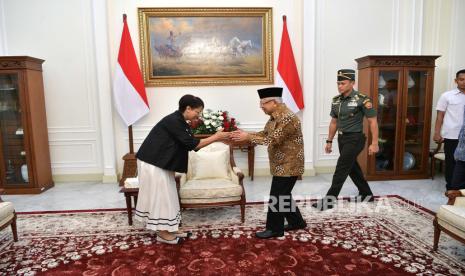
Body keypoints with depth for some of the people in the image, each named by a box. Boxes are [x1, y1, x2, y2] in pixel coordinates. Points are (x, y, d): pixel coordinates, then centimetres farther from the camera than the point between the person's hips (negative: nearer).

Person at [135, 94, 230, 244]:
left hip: (161, 163, 10)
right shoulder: (173, 121, -22)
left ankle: (168, 229, 25)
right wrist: (216, 137, -18)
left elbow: (193, 144, 8)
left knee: (166, 196, 14)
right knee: (160, 196, 0)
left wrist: (215, 137, 0)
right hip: (152, 163, -10)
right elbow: (191, 144, -23)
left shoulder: (181, 122, 8)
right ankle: (162, 233, 13)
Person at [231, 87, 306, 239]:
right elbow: (264, 134, 11)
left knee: (277, 197, -1)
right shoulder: (275, 117, 9)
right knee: (283, 195, 19)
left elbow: (273, 140, -30)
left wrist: (248, 137, -29)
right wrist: (245, 134, -4)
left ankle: (275, 229, 14)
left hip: (288, 165, -10)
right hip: (282, 164, 10)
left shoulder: (288, 118, -23)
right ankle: (297, 222, 34)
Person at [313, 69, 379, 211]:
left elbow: (373, 122, -11)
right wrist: (329, 141, 14)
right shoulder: (336, 100, 5)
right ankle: (367, 194, 36)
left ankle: (329, 200, -1)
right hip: (341, 138, 7)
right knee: (352, 168, 17)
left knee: (341, 169, -8)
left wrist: (374, 143, -14)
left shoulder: (362, 99, -14)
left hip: (354, 139, -7)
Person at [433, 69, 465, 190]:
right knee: (451, 162, 7)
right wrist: (437, 133, -6)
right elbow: (440, 115, -1)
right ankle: (450, 187, 20)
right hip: (451, 136, -2)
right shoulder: (447, 96, -1)